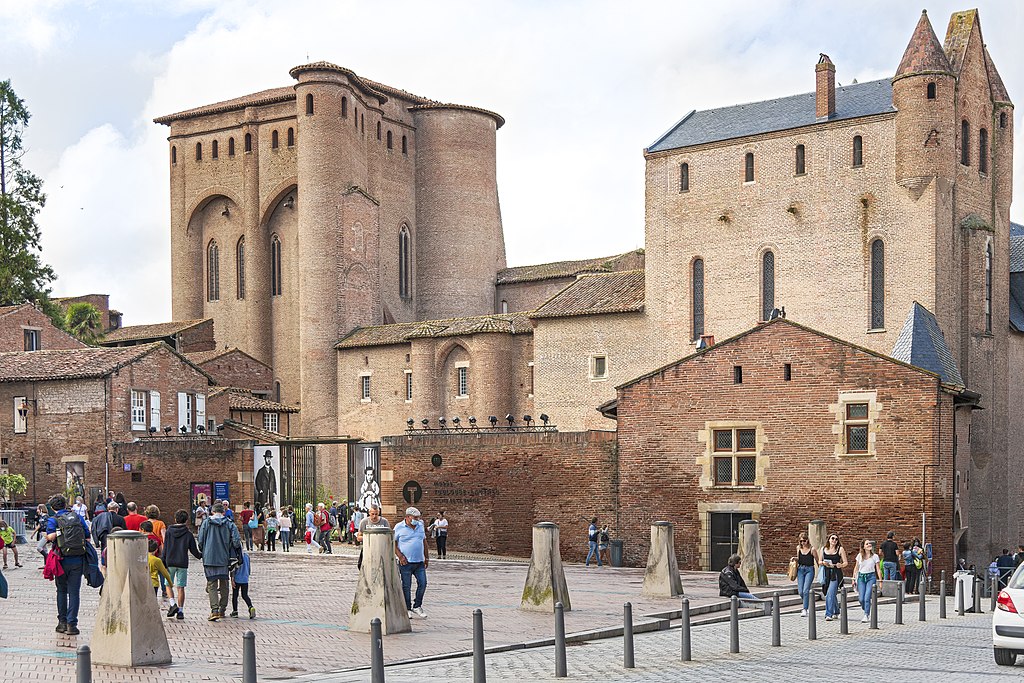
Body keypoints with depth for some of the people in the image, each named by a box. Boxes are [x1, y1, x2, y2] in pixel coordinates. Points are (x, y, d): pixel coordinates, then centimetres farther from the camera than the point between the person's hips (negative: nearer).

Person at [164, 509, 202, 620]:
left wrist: (163, 563, 3)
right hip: (183, 564, 0)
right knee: (180, 588, 4)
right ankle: (180, 611, 3)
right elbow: (194, 551, 4)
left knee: (169, 585, 14)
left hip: (170, 563, 0)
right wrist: (201, 556, 25)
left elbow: (165, 549, -1)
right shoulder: (188, 534, 1)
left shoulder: (169, 532, 0)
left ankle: (173, 604, -6)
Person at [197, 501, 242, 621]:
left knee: (212, 585, 0)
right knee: (224, 585, 15)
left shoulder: (206, 523, -1)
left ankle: (214, 609, -16)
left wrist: (204, 553, 16)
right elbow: (236, 541, -9)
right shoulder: (229, 524, -1)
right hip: (224, 559, 1)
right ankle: (222, 610, 20)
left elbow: (200, 541, -1)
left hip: (209, 559, -1)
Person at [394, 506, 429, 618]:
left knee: (422, 584, 0)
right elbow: (393, 544, -4)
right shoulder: (399, 527, -4)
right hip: (406, 562, -4)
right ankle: (407, 609, 12)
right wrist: (400, 556, -13)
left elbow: (424, 542, 19)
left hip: (419, 562, 5)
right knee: (406, 586, 2)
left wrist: (427, 557, 15)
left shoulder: (420, 526, 11)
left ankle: (417, 607, 14)